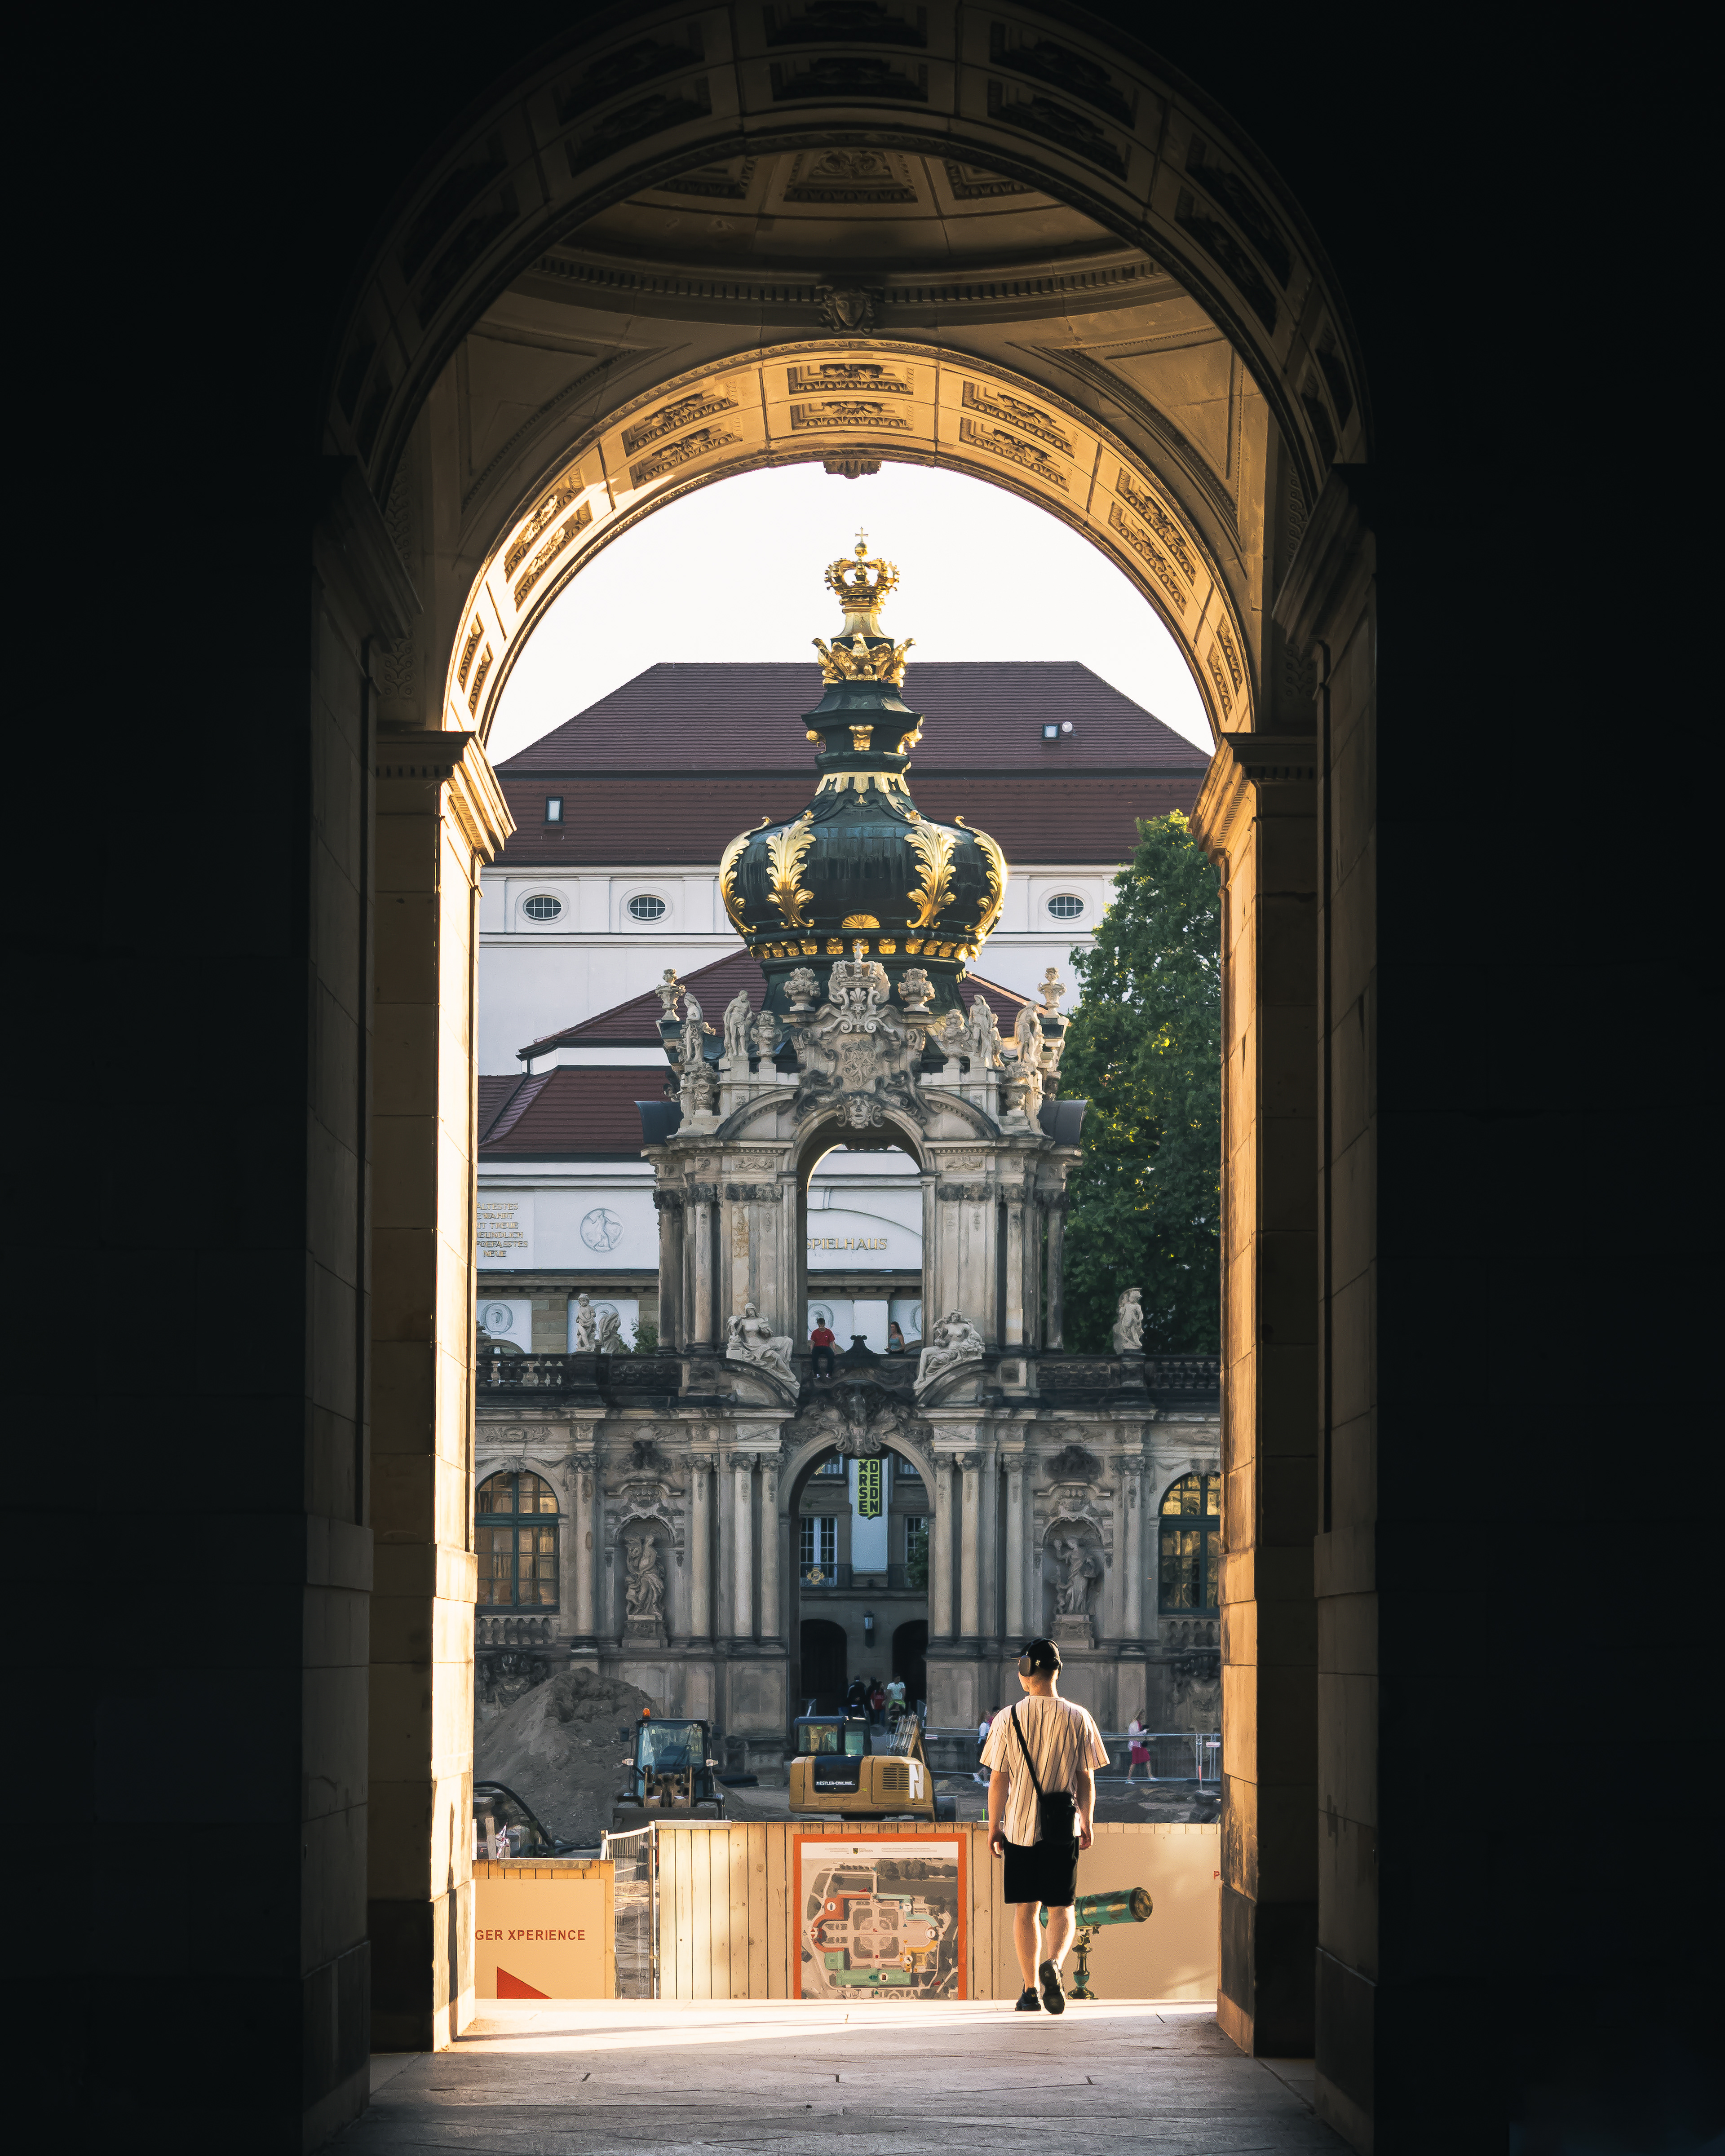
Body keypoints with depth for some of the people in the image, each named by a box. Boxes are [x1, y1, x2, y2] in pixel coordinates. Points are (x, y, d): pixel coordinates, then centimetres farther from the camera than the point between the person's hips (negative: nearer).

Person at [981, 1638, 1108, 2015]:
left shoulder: (1009, 1719, -6)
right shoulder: (1077, 1719, -3)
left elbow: (998, 1779, -4)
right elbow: (1086, 1780, 1)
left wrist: (994, 1826, 7)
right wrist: (1087, 1824, 13)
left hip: (1019, 1827, 0)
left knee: (1025, 1910, 10)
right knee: (1061, 1909, 8)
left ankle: (1031, 1990, 10)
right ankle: (1053, 1963, -19)